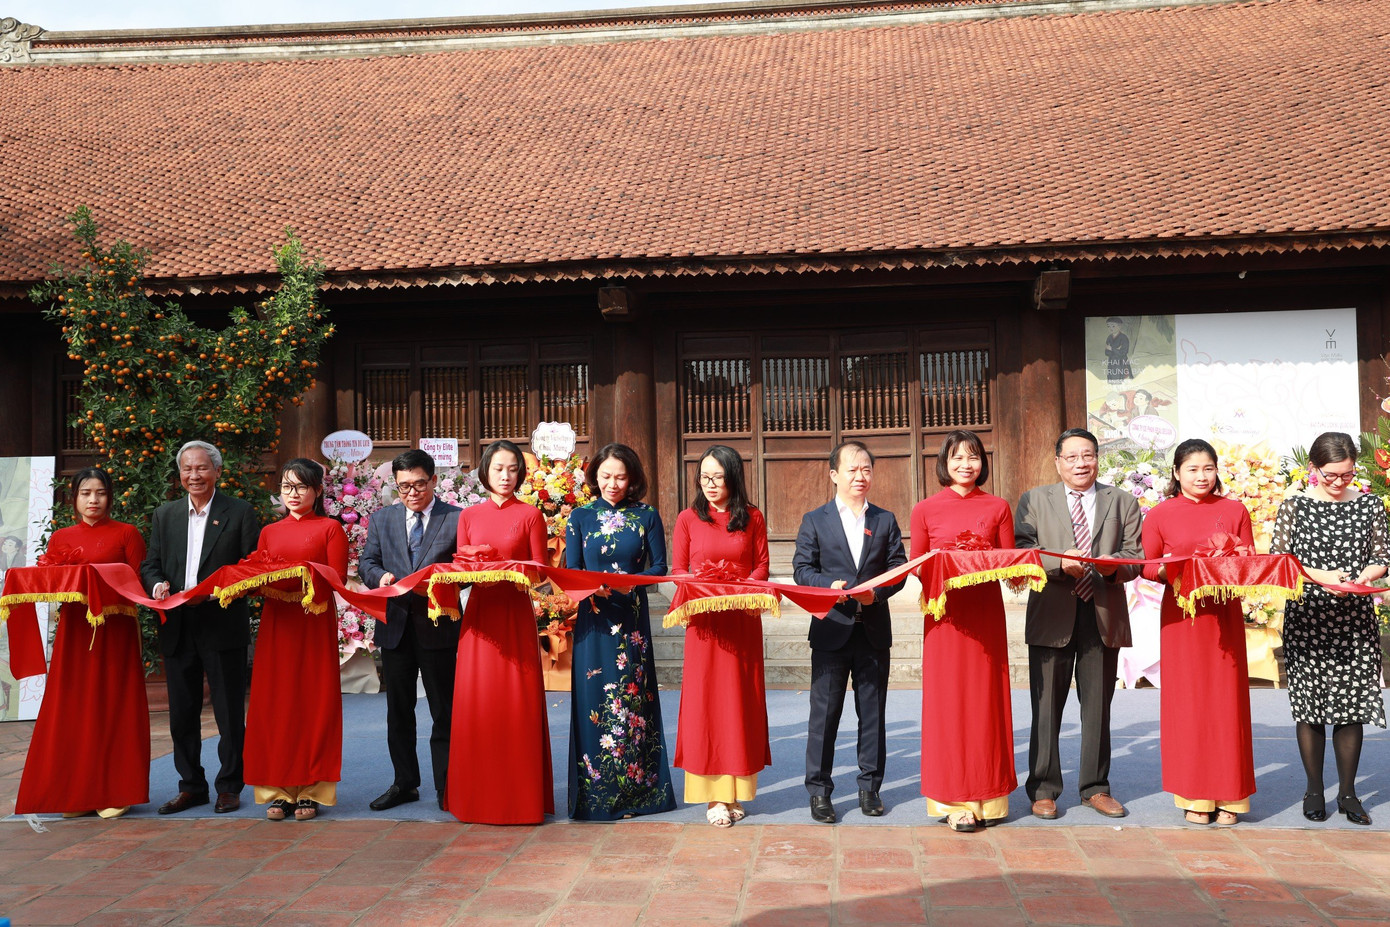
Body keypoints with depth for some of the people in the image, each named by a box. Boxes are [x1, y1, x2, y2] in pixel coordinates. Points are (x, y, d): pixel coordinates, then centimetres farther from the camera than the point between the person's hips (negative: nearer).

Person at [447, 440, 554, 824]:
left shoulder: (530, 515, 4)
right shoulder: (469, 516, 12)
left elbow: (541, 570, 1)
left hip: (516, 615, -2)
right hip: (479, 613, 2)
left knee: (517, 703, -2)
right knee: (476, 702, 2)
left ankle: (520, 795, 8)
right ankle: (478, 795, 13)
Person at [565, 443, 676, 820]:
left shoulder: (646, 516, 4)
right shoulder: (581, 517, 5)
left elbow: (659, 566, 2)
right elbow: (570, 571, 2)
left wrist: (631, 582, -16)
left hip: (633, 618, 0)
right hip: (593, 618, 0)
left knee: (633, 699, 3)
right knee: (594, 698, 0)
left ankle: (636, 788, 14)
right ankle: (596, 793, 10)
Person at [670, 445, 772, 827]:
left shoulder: (752, 517, 7)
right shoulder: (688, 519, 5)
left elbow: (761, 565, 6)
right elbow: (677, 570, 4)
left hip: (743, 620, 1)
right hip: (703, 622, -1)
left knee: (741, 701, 5)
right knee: (705, 701, -2)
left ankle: (735, 790, 15)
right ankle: (714, 795, 5)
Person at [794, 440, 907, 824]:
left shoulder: (885, 520, 11)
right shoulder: (814, 520, 5)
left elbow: (899, 569, 5)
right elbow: (802, 569, -1)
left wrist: (877, 591, -14)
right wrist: (830, 586, -19)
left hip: (874, 630, 2)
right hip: (831, 630, -2)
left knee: (873, 712, 8)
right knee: (824, 713, 1)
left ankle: (870, 787, 20)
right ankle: (819, 791, 10)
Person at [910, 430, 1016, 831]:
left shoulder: (998, 508, 7)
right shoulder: (926, 509, 4)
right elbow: (916, 563, 7)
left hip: (985, 610, 1)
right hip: (945, 611, -1)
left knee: (985, 697, 4)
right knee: (948, 699, -1)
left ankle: (987, 795, 15)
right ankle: (954, 800, 6)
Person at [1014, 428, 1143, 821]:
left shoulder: (1123, 503, 12)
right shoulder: (1034, 500, 7)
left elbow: (1136, 559, 4)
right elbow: (1021, 553, -3)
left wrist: (1114, 565, -17)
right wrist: (1060, 563, -19)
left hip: (1104, 616, 2)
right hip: (1052, 616, -2)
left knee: (1098, 707, 9)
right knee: (1046, 707, 2)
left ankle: (1095, 788, 22)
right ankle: (1044, 790, 12)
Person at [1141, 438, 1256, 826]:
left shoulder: (1234, 511, 8)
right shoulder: (1160, 514, 3)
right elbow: (1147, 565, 5)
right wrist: (1167, 570, -16)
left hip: (1225, 613, 1)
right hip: (1180, 612, -1)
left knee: (1227, 699, 2)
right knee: (1186, 701, 1)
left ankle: (1227, 794, 12)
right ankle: (1194, 796, 10)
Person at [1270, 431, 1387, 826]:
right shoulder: (1294, 507, 0)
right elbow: (1278, 560, -1)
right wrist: (1319, 575, -15)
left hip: (1355, 619, 1)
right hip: (1307, 619, -1)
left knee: (1352, 704, 2)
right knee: (1309, 703, 3)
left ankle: (1348, 792, 15)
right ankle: (1314, 791, 15)